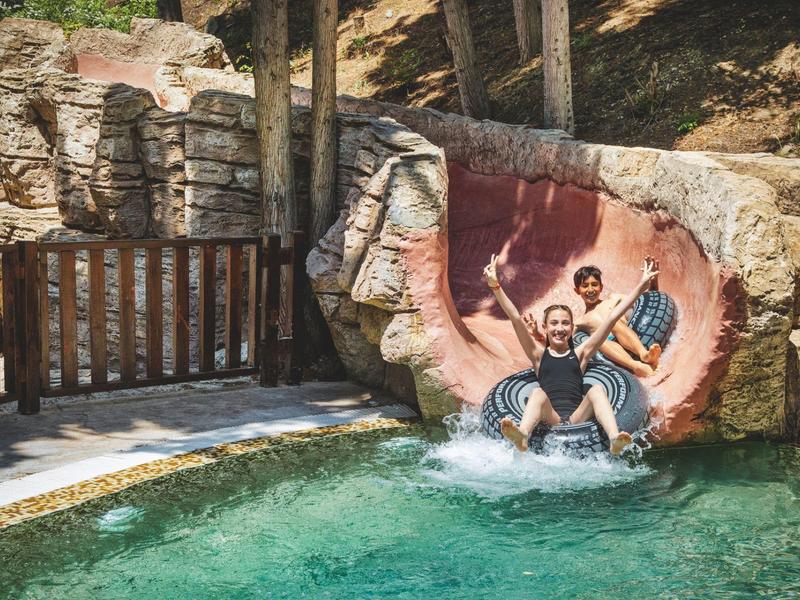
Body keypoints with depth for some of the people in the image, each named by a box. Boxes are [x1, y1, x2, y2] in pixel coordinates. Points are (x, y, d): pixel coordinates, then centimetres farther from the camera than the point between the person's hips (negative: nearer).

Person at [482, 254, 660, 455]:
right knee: (538, 393, -29)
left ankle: (614, 438, -48)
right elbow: (515, 318, 9)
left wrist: (642, 284, 18)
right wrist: (495, 285, 0)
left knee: (597, 389, -23)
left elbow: (613, 317, 19)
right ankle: (522, 436, -59)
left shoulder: (580, 354, 22)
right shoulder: (539, 354, 20)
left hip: (578, 418, 1)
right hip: (549, 420, -1)